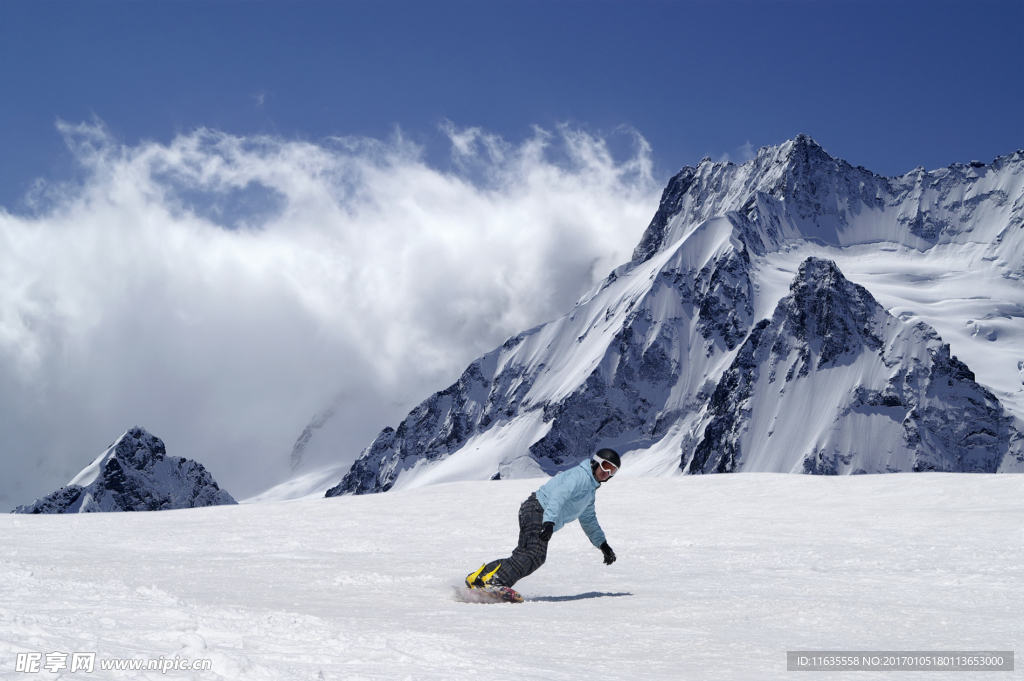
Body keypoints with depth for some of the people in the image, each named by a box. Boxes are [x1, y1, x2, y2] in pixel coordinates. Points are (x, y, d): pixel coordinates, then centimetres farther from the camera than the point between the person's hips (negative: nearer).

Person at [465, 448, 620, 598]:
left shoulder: (590, 490, 28)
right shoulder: (581, 476, -7)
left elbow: (588, 520, 39)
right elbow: (558, 494, -23)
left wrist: (603, 544, 35)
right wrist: (549, 522, -36)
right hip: (537, 510, -10)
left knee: (523, 556, -3)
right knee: (536, 554, -25)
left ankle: (478, 577, -7)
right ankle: (492, 581, -35)